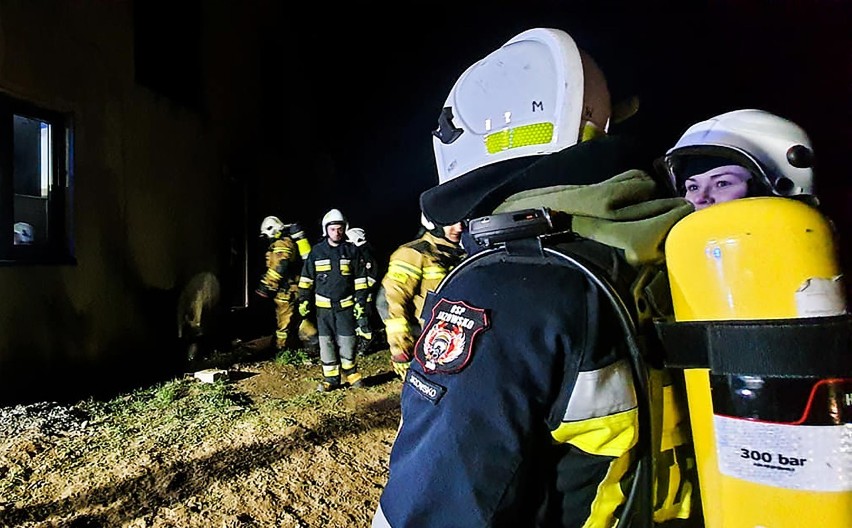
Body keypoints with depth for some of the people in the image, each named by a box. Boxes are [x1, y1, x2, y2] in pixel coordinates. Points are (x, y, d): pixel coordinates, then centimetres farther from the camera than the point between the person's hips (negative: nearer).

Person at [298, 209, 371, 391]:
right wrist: (304, 301, 3)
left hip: (346, 305, -1)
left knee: (347, 342, 4)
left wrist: (360, 303, -2)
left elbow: (360, 279, 3)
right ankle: (331, 378, 18)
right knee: (326, 342, 6)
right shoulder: (317, 251, 2)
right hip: (323, 307, 1)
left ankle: (350, 373, 24)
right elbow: (306, 278, 8)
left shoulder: (352, 250, 0)